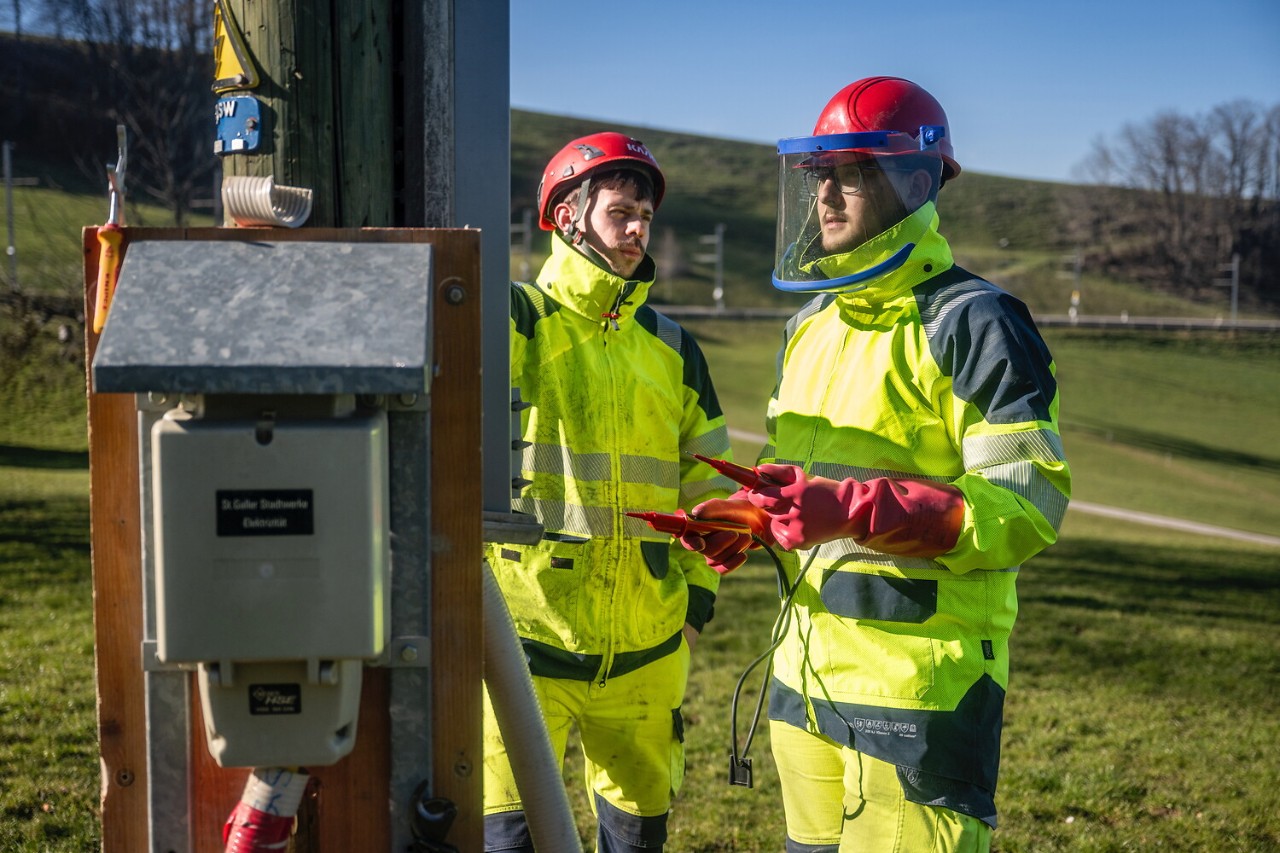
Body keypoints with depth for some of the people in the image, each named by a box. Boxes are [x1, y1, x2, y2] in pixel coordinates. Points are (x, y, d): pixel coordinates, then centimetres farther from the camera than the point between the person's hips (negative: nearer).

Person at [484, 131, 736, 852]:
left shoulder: (673, 350, 12)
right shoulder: (517, 320, -2)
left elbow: (707, 485, 17)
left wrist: (696, 602, 13)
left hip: (647, 649, 5)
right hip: (526, 637, -4)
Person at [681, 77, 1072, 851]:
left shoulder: (970, 323, -13)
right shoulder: (814, 322, 13)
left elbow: (1027, 506, -18)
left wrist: (856, 510, -27)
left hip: (922, 680, -8)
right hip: (809, 667, 8)